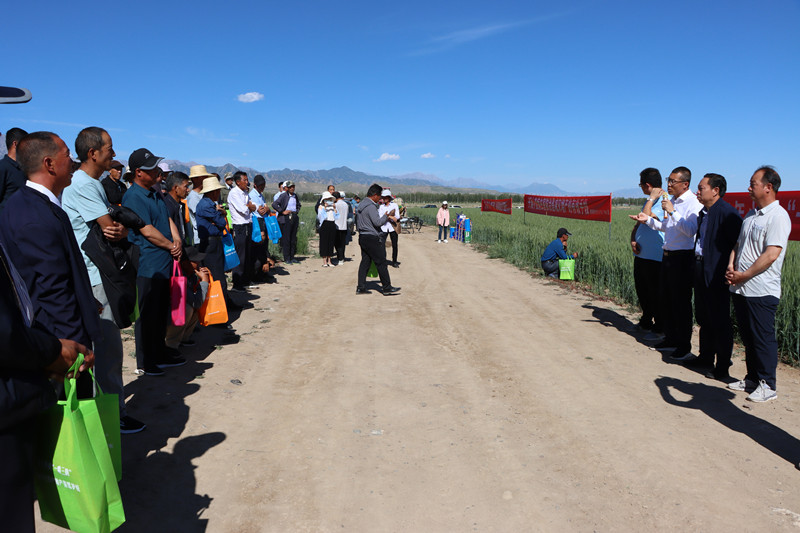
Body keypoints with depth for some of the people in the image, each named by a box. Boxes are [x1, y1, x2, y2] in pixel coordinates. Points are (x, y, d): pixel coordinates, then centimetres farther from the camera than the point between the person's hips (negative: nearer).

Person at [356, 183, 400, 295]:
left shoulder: (362, 204, 14)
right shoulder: (371, 207, -17)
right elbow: (378, 222, -23)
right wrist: (386, 216, -6)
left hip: (363, 237, 10)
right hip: (372, 238, -10)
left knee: (365, 262, 11)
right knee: (381, 263, -2)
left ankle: (361, 287, 11)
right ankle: (386, 288, 4)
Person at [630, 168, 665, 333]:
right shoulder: (649, 202, 16)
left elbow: (646, 219, -27)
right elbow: (637, 225, 17)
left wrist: (651, 198, -18)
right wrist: (632, 240, -1)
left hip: (655, 257, -9)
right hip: (641, 254, 9)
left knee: (655, 294, 1)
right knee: (642, 290, 18)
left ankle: (659, 328, 14)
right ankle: (645, 322, 34)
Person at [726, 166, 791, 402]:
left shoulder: (778, 216, -12)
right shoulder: (751, 214, 15)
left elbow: (771, 255, -20)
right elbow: (738, 245, 18)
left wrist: (743, 275, -16)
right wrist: (731, 268, 0)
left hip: (761, 291, -8)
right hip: (741, 288, 8)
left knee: (763, 338, 0)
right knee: (748, 336, 15)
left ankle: (768, 385, 11)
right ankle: (752, 379, 26)